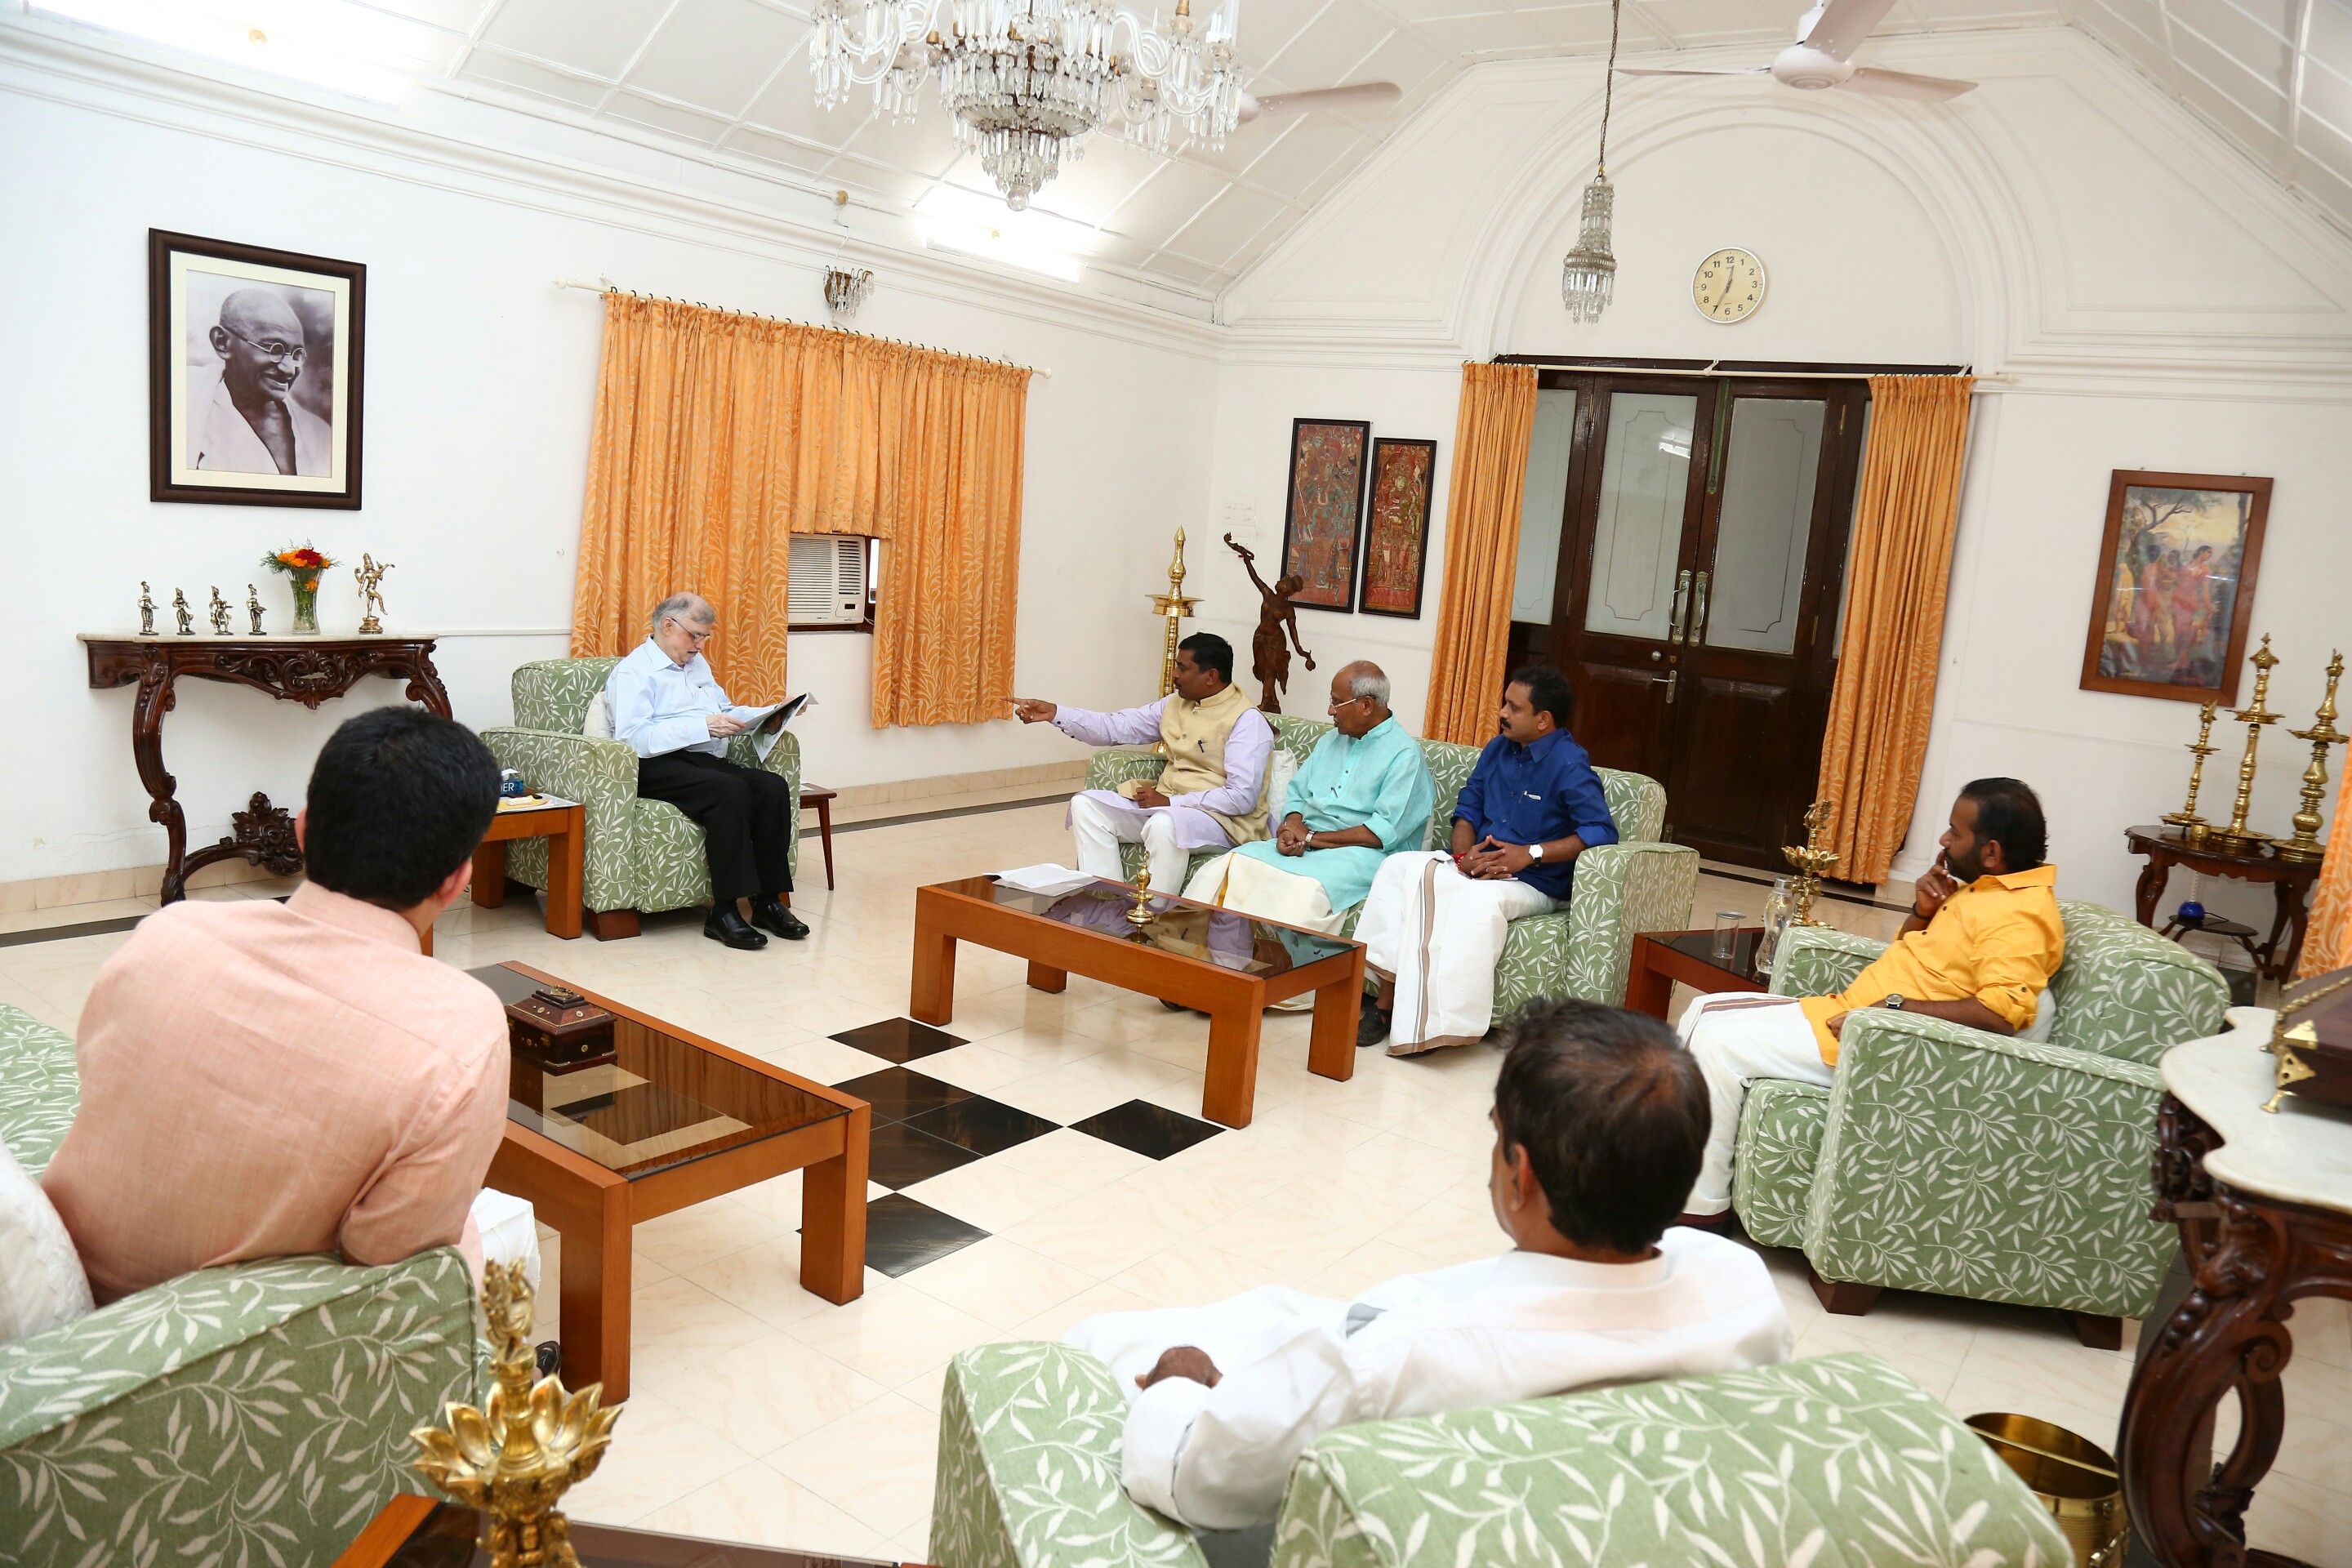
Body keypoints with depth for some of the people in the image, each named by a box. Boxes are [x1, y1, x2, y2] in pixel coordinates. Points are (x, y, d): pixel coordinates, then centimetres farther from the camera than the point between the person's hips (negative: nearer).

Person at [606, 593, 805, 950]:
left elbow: (726, 711, 30)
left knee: (773, 786, -20)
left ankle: (768, 900, -18)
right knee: (730, 791, -34)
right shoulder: (634, 672, -2)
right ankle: (724, 912, -31)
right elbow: (632, 736, -17)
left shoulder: (697, 663, 24)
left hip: (708, 761, 8)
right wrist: (703, 726, -22)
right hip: (659, 767, -7)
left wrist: (762, 719, 7)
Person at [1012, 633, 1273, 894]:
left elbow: (1243, 797, -22)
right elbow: (1115, 727, 10)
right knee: (1085, 804, -3)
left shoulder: (1247, 721, -14)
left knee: (1165, 824, -39)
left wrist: (1171, 802, -22)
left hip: (1224, 818, -8)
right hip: (1165, 805, 8)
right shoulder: (1175, 704, 10)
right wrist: (1055, 713, -1)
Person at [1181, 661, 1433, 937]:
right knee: (1224, 868, -18)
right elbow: (1297, 794, 20)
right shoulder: (1330, 741, 20)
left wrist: (1311, 837, -10)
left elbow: (1385, 832, -13)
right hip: (1303, 843, 7)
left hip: (1359, 852, -7)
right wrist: (1291, 828, -5)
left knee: (1306, 891, -39)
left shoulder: (1404, 755, -5)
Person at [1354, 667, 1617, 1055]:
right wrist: (1464, 854, -6)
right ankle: (1387, 1003, -20)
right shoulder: (1498, 749, 10)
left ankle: (1438, 1023, -29)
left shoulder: (1569, 765, -12)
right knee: (1400, 868, -16)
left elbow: (1603, 831, -21)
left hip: (1532, 883, -7)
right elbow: (1468, 809, 15)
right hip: (1478, 865, 7)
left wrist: (1529, 854, -24)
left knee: (1480, 898, -39)